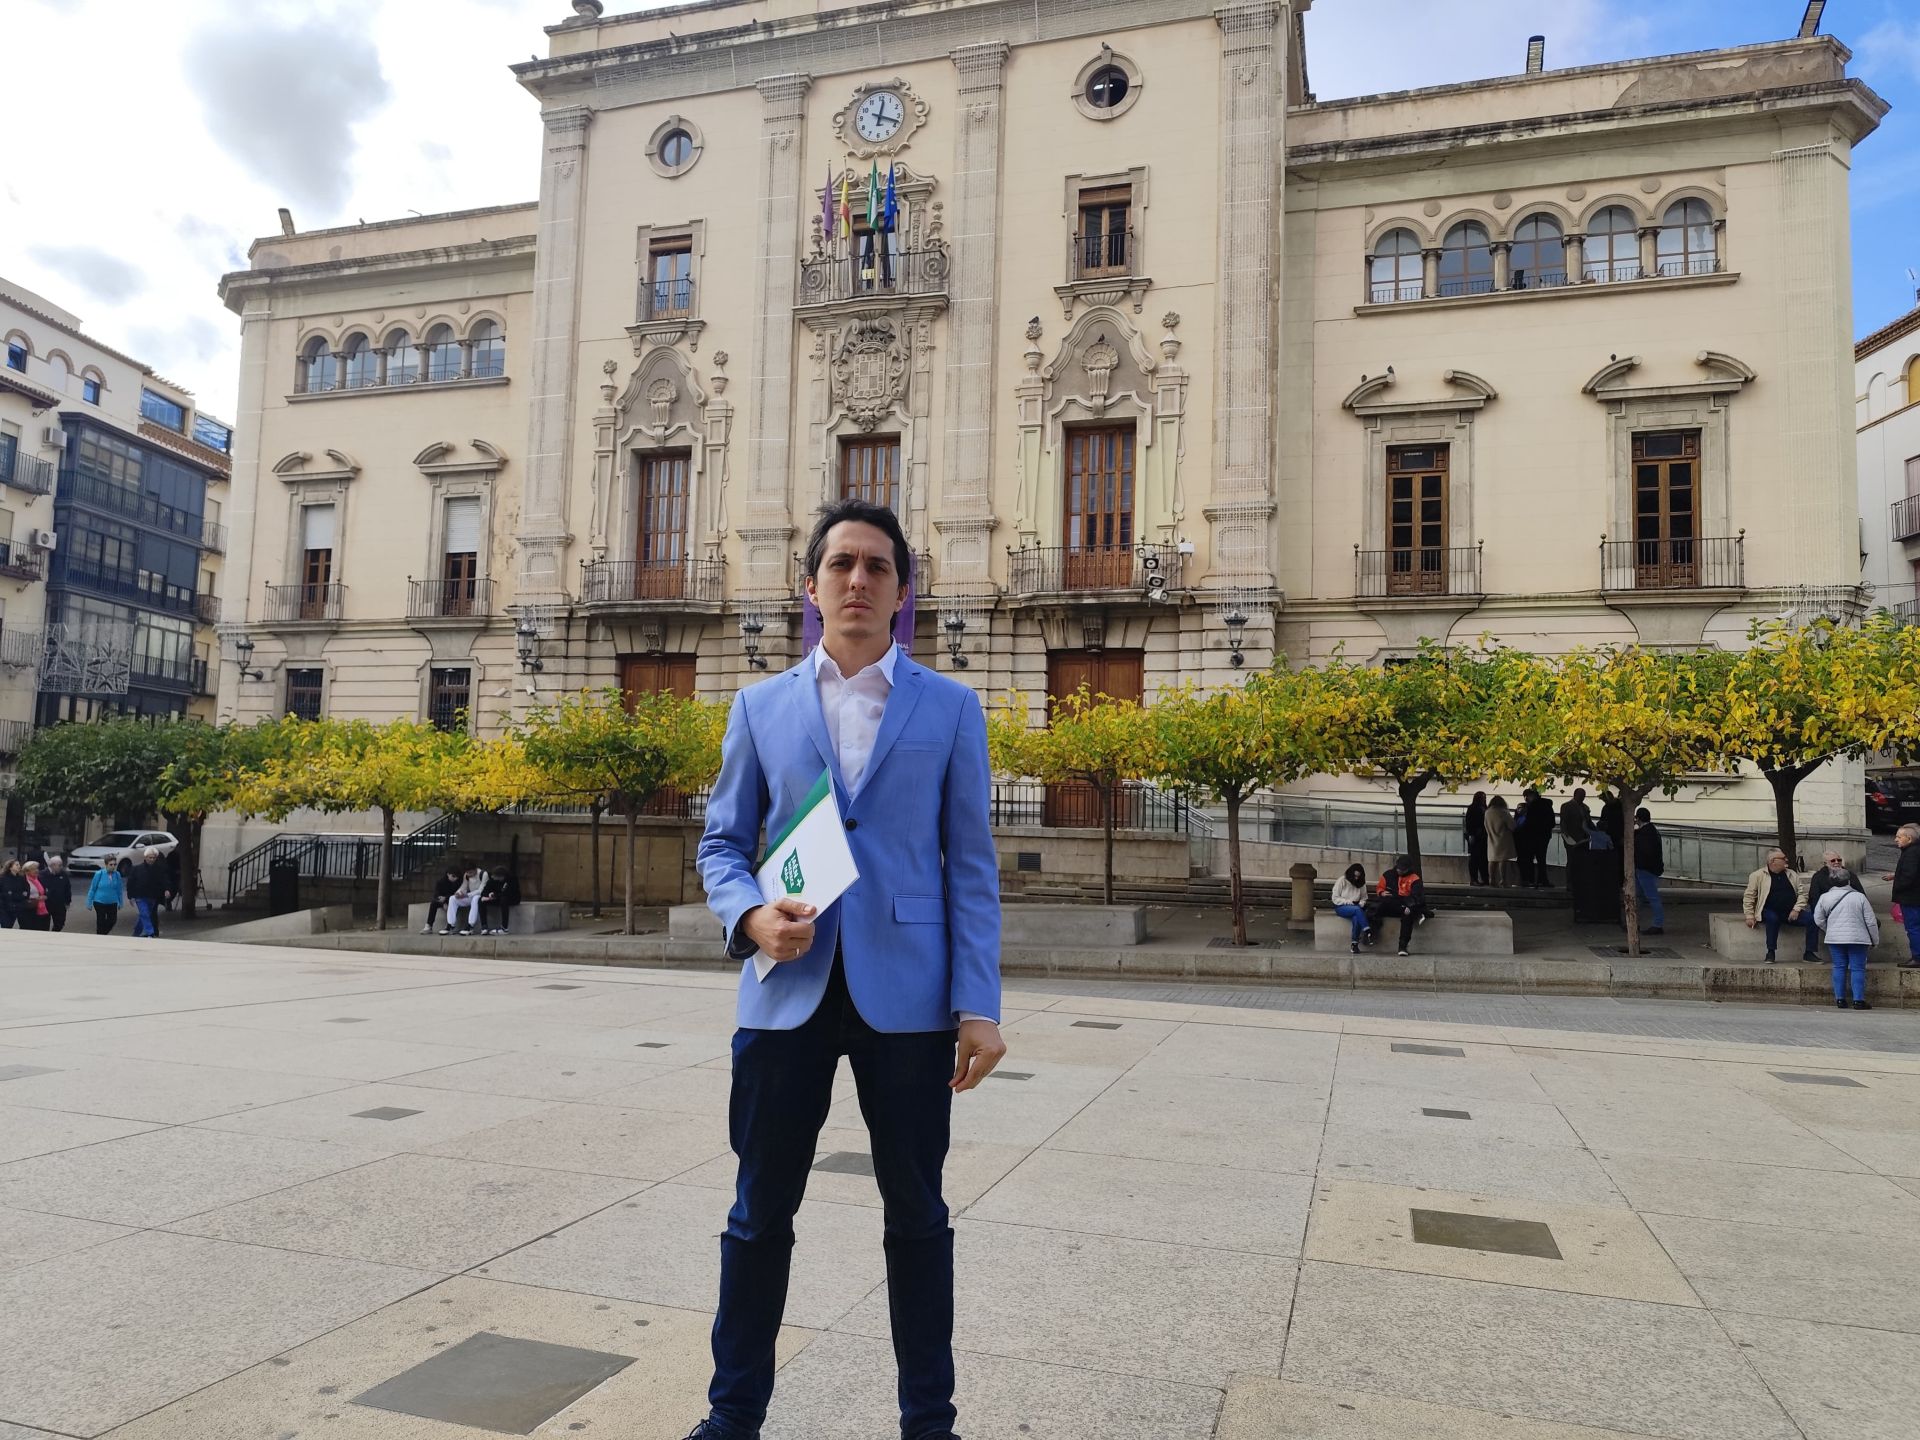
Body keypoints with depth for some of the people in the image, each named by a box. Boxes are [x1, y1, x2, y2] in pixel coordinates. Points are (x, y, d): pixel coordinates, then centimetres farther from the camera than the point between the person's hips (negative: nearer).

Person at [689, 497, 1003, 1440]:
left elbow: (971, 866, 2)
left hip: (905, 996, -1)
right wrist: (750, 916, -12)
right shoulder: (762, 705, 8)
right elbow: (721, 843, 10)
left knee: (917, 1213, 10)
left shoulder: (949, 709, 4)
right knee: (760, 1212, 11)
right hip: (787, 991, 1)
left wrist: (979, 1006, -6)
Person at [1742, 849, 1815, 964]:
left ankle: (1810, 953, -10)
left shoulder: (1792, 874, 13)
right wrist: (1749, 916, -7)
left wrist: (1796, 909, -6)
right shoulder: (1757, 876, 1)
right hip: (1770, 912, -4)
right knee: (1773, 919, -36)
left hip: (1791, 913, 4)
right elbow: (1749, 896, 1)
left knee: (1811, 919, -19)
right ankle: (1770, 953, -26)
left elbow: (1802, 893, 10)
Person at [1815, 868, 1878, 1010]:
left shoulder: (1824, 897, 1)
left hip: (1834, 939, 2)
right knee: (1858, 968, 2)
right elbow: (1871, 922, -2)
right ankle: (1858, 1000, -2)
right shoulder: (1860, 897, -5)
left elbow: (1818, 920, 6)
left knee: (1839, 967, 8)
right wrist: (1875, 940, 9)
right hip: (1857, 939, -2)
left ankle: (1840, 999, 8)